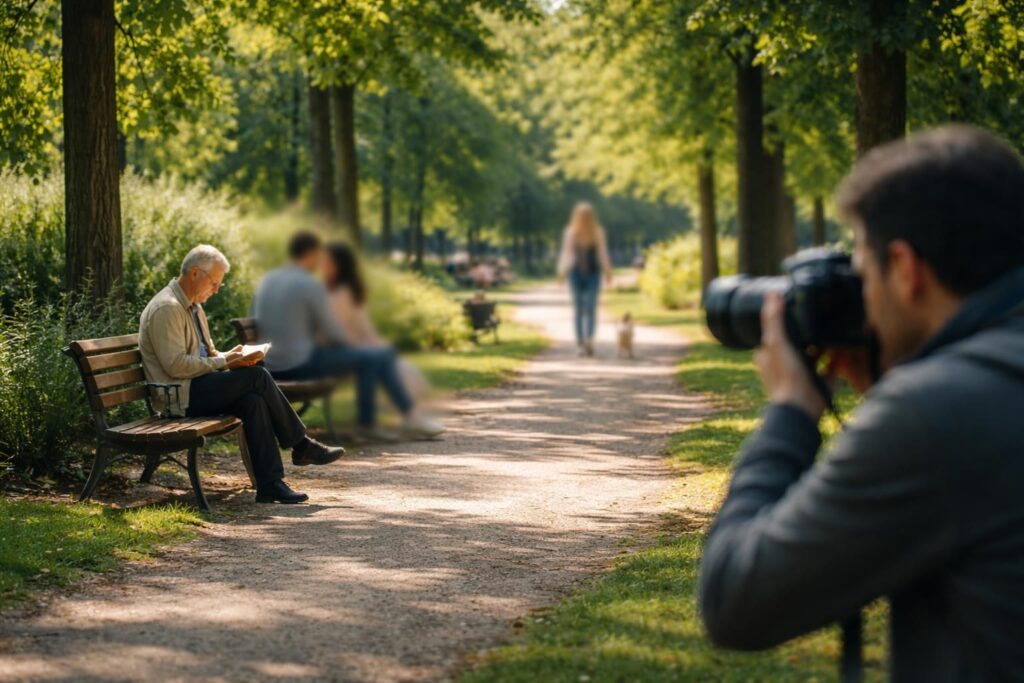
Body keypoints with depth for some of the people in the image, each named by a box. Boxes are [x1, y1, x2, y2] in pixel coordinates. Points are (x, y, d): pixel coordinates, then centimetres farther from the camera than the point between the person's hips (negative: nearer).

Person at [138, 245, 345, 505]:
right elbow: (175, 365, -21)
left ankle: (269, 484, -22)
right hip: (177, 397, -9)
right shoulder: (167, 308, -14)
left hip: (196, 389, 9)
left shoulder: (193, 306, 17)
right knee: (257, 377, -20)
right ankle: (301, 446, -6)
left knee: (253, 402, -19)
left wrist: (232, 357, 3)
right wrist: (224, 362, -16)